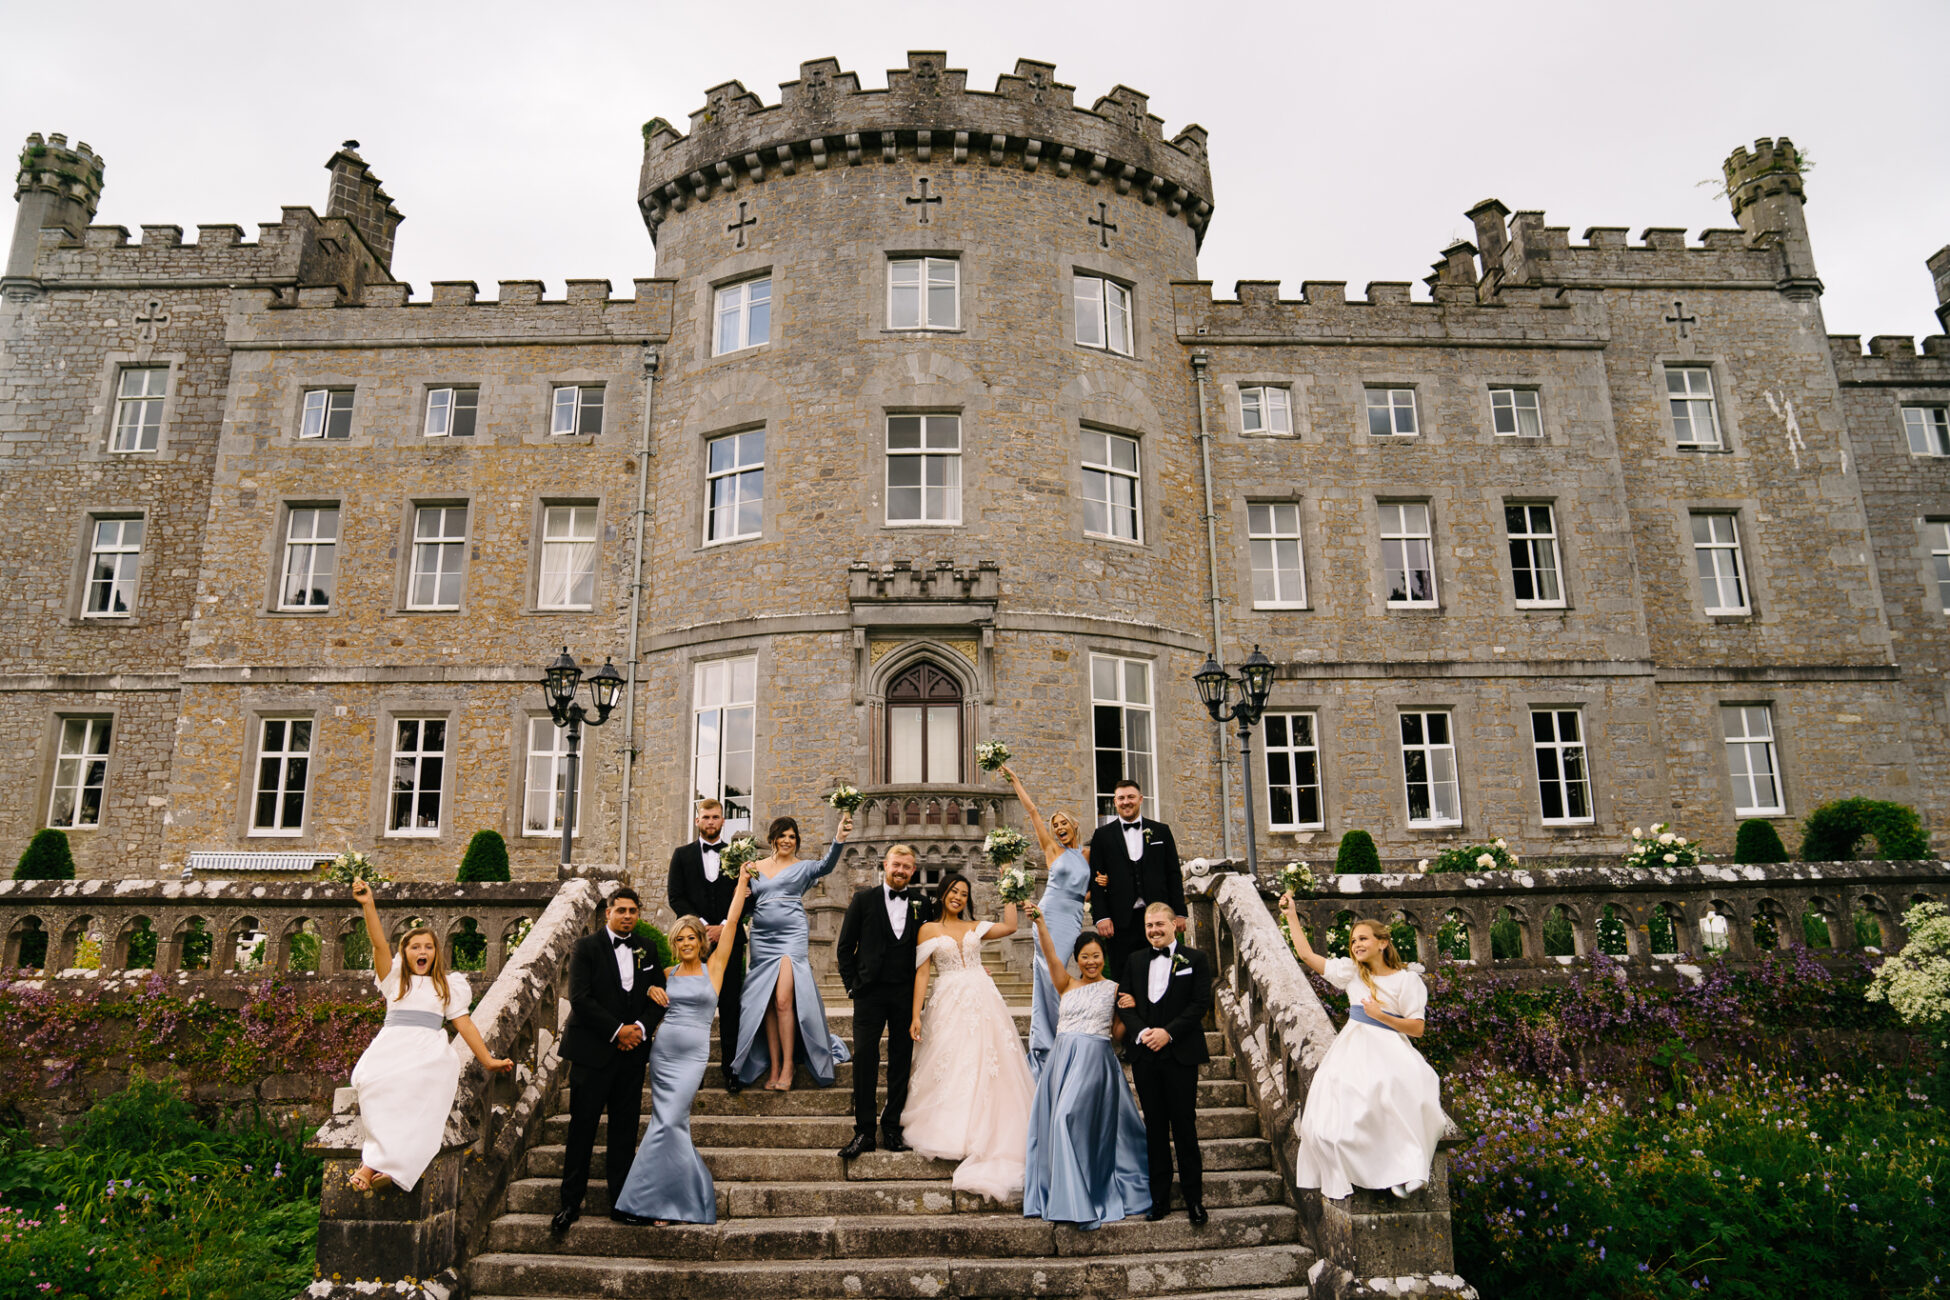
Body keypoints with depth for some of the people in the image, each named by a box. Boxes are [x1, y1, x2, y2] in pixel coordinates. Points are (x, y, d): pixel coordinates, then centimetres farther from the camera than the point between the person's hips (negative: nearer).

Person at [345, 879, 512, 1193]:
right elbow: (379, 943, 5)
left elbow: (463, 1023, 18)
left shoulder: (448, 984, 22)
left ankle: (375, 1165, -35)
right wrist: (368, 905, -8)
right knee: (371, 1079, -34)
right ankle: (392, 1161, -36)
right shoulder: (394, 979, 20)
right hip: (391, 1046, 0)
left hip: (429, 1051, 0)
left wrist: (487, 1060, 11)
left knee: (413, 1087, -34)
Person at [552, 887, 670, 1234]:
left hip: (633, 1050, 4)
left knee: (625, 1130, 7)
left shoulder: (646, 950, 11)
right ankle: (570, 1203, 11)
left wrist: (641, 1027, -8)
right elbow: (580, 999, -10)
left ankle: (621, 1202, 14)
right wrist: (617, 1031, -13)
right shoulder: (586, 947, -1)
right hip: (593, 1050, -3)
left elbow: (660, 997, 11)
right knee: (582, 1129, 0)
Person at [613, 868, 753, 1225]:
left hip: (693, 1054, -3)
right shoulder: (667, 974, 9)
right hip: (662, 1049, 4)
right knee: (673, 1124, 3)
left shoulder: (714, 967, 2)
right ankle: (695, 1193, 16)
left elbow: (731, 921, 1)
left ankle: (644, 1201, 0)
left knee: (667, 1123, -8)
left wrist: (742, 880, 3)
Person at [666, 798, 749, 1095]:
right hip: (694, 938, 0)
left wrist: (724, 926, -7)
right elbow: (676, 897, 3)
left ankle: (732, 1069, 3)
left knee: (731, 1005, -2)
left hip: (729, 938, 0)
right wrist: (702, 926, -9)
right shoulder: (682, 855, 11)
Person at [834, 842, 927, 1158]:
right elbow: (845, 946, 5)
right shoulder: (864, 899, 4)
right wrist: (852, 984, -1)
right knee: (864, 1058, -5)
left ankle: (892, 1127, 16)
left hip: (906, 994, 2)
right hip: (870, 992, -2)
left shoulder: (920, 906, 8)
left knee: (902, 1061, 6)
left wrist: (919, 990, 1)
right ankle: (863, 1131, 3)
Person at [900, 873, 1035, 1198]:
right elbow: (922, 973, 1)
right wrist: (916, 1015, -5)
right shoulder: (929, 930, 5)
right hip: (949, 1003, -2)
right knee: (949, 1067, -3)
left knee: (985, 1067, -1)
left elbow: (1010, 926, 2)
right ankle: (949, 1132, 8)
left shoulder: (975, 927, 14)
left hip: (982, 999, 3)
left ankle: (983, 1133, 7)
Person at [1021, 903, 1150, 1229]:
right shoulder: (1067, 985, 11)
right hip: (1062, 1059, 4)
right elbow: (1050, 954, -4)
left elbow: (1118, 1032, 6)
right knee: (1058, 1125, 1)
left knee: (1070, 1121, -13)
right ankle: (1067, 1199, 13)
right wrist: (1039, 921, -19)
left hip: (1096, 1061, -3)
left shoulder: (1114, 989, 6)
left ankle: (1079, 1201, -4)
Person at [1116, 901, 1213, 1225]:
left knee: (1184, 1126, -1)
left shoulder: (1195, 959, 2)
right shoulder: (1135, 961, 13)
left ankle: (1194, 1198, 10)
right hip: (1145, 1054, 3)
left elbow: (1200, 1004, -6)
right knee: (1155, 1127, 8)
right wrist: (1142, 1032, -10)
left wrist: (1168, 1032, -14)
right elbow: (1125, 1003, 8)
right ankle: (1160, 1198, 16)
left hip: (1180, 1054, -3)